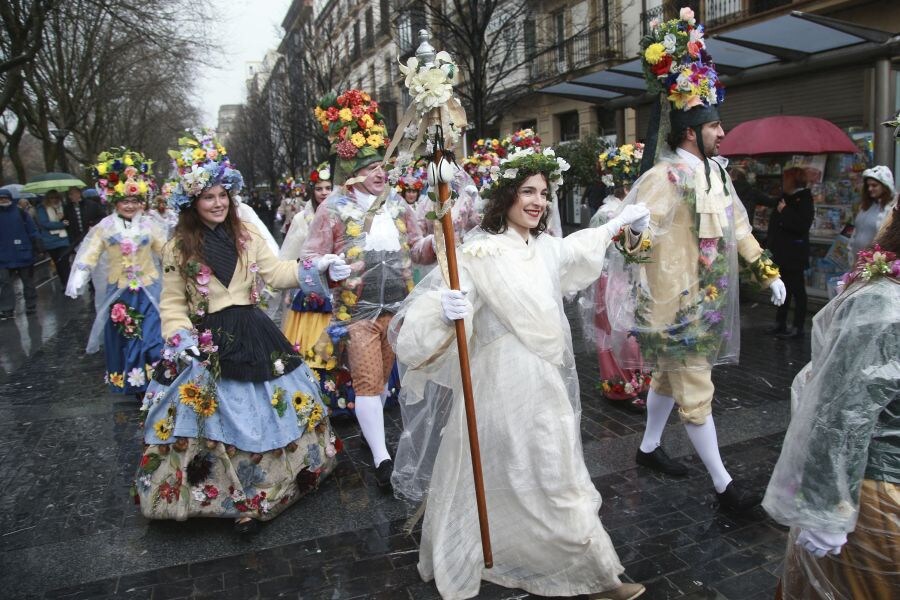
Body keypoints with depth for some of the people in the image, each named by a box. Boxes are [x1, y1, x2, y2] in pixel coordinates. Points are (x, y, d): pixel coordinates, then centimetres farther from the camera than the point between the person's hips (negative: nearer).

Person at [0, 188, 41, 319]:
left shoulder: (20, 213, -2)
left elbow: (32, 231, -2)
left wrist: (37, 247, -6)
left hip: (23, 254, -2)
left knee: (28, 281, 11)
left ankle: (31, 306, 23)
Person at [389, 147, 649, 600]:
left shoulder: (545, 246, 6)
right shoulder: (480, 251, -17)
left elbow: (575, 251, 29)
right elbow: (432, 305, -22)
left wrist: (620, 223, 40)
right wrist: (445, 310, -46)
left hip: (544, 386, 8)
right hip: (502, 385, -7)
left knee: (553, 480, 19)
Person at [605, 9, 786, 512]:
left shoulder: (716, 171, 8)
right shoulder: (664, 177, -18)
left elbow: (739, 227, 16)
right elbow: (637, 234, -25)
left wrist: (767, 270, 16)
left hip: (709, 301, 9)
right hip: (676, 304, -9)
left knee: (670, 375, 21)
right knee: (696, 392, 2)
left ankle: (649, 447, 39)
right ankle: (724, 484, 14)